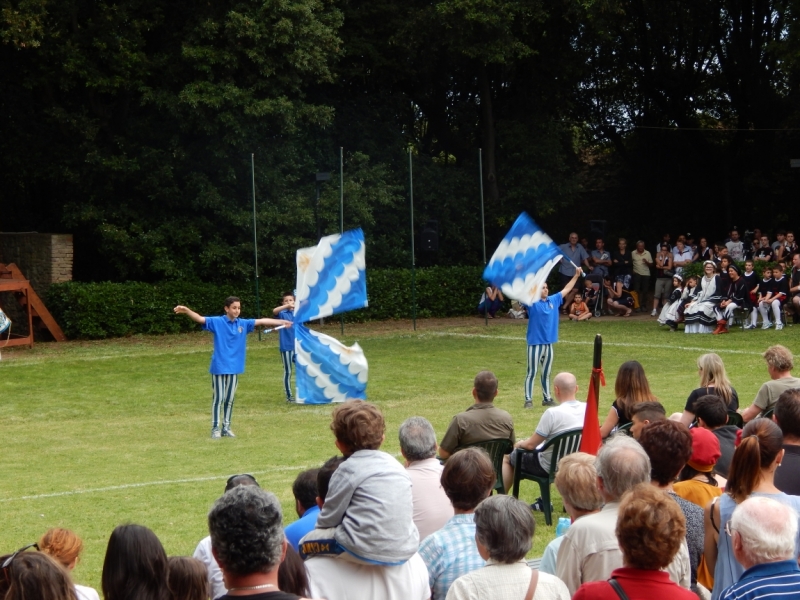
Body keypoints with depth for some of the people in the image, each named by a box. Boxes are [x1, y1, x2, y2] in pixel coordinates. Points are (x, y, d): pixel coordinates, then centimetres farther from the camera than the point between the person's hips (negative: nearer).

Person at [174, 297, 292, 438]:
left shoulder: (243, 324, 5)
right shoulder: (217, 322, -7)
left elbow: (262, 321, 8)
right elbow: (200, 319, -18)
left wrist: (282, 322, 9)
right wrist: (186, 310, -35)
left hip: (234, 368, 4)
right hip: (219, 367, -4)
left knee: (229, 399, 10)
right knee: (218, 399, -1)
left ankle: (226, 428, 19)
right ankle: (215, 428, 7)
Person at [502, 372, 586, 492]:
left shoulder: (552, 413, -28)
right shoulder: (587, 409, -9)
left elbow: (531, 445, -18)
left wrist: (520, 444, 5)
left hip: (550, 467, -6)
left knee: (507, 457, 17)